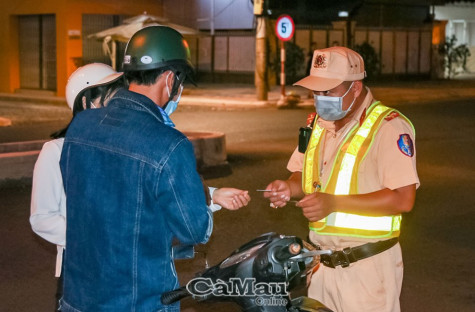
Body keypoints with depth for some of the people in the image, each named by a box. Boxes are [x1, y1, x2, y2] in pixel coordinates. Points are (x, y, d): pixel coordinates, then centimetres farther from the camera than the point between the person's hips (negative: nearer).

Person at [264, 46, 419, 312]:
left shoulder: (389, 127, -15)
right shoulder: (318, 122, 9)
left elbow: (403, 199, -22)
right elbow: (303, 175, 18)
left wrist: (334, 203, -26)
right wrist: (289, 188, -6)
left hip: (368, 266, -6)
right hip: (322, 262, 6)